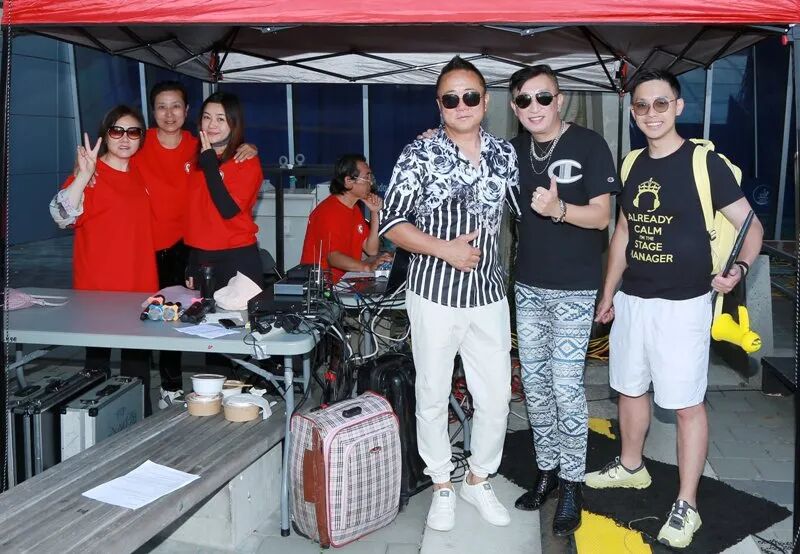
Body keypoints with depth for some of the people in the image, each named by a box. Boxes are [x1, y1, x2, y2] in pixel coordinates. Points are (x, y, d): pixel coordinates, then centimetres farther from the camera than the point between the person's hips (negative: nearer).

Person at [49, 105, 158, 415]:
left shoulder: (139, 175, 11)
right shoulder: (90, 174, -8)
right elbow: (62, 216, -23)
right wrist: (83, 175, -33)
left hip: (140, 284, 6)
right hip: (98, 285, -6)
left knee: (138, 356, 12)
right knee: (98, 354, 6)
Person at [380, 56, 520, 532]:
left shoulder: (505, 154, 5)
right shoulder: (420, 154, -5)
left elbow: (525, 209, 16)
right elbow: (391, 223, -6)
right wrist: (444, 248, -17)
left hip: (489, 295, 3)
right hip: (435, 295, -3)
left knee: (497, 396, 9)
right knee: (433, 396, 9)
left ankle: (479, 481, 33)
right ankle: (442, 487, 30)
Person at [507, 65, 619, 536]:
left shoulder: (589, 144, -8)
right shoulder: (514, 150, 7)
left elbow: (601, 216, -10)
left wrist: (559, 208, -31)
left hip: (574, 288, -5)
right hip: (528, 285, 5)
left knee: (566, 386, -4)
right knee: (535, 383, 11)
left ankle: (572, 483, 11)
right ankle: (547, 469, 26)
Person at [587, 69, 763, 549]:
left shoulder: (705, 163, -10)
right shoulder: (633, 164, 7)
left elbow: (751, 225, -5)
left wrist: (739, 267, -23)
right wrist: (609, 294, 17)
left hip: (682, 305, -6)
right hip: (632, 301, 6)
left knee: (687, 404, 1)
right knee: (630, 389, 19)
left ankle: (686, 506, 12)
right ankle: (631, 466, 40)